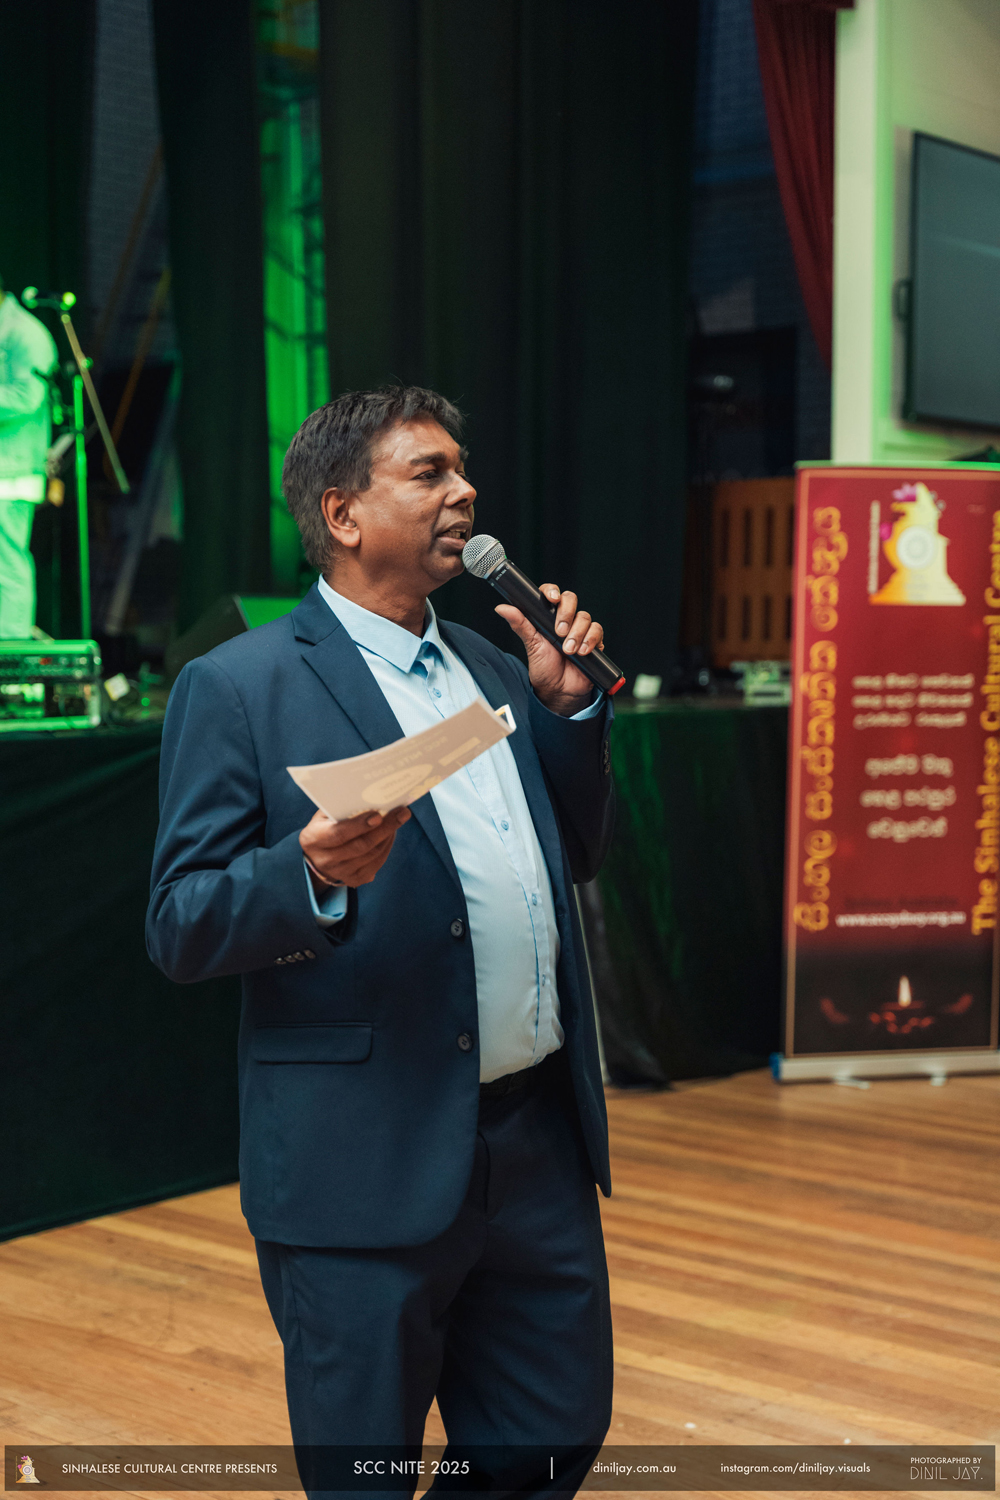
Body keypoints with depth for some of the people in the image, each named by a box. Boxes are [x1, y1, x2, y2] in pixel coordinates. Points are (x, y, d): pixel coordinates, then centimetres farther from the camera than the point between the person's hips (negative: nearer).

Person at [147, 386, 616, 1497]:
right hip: (369, 1169, -6)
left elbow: (572, 855, 18)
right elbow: (180, 931, -11)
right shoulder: (235, 689, -9)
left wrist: (567, 709, 4)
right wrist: (315, 873, -29)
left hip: (540, 1142, 7)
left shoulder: (490, 669, 13)